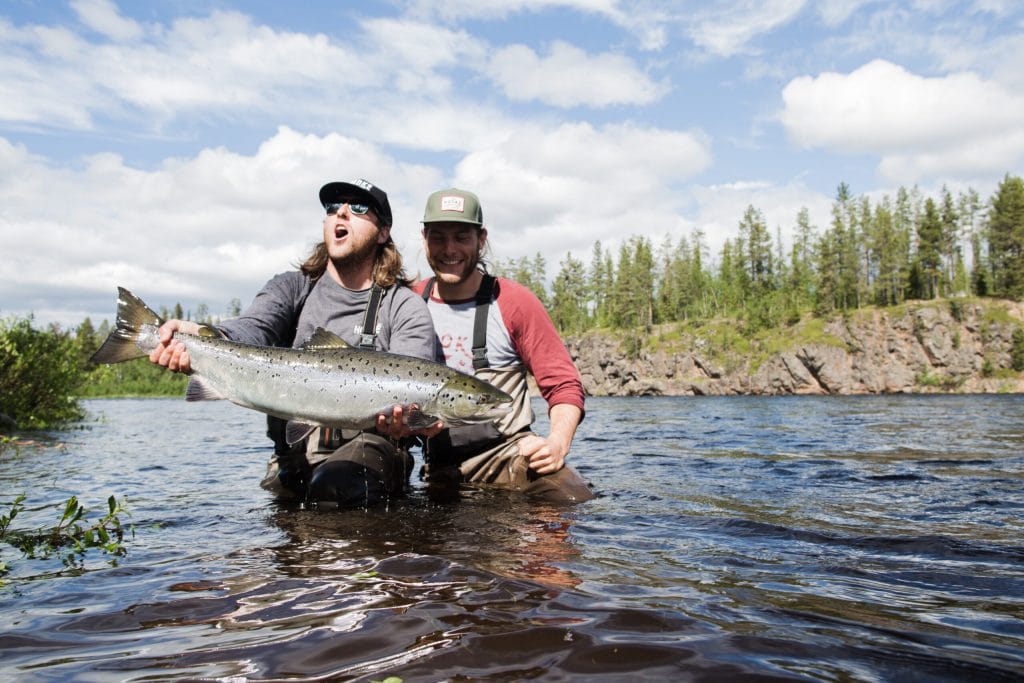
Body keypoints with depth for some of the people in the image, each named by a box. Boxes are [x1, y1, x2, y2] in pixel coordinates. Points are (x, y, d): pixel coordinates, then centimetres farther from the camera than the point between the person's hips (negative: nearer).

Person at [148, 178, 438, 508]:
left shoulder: (404, 307, 1)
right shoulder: (292, 287, 10)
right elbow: (254, 327, -12)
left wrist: (403, 416, -41)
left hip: (366, 444, -3)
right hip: (293, 452, 3)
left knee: (332, 486, -29)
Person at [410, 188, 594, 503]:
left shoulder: (514, 302, -1)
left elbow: (564, 385, -2)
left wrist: (557, 442, -19)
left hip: (510, 451, -2)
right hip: (439, 469, 2)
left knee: (573, 501, -27)